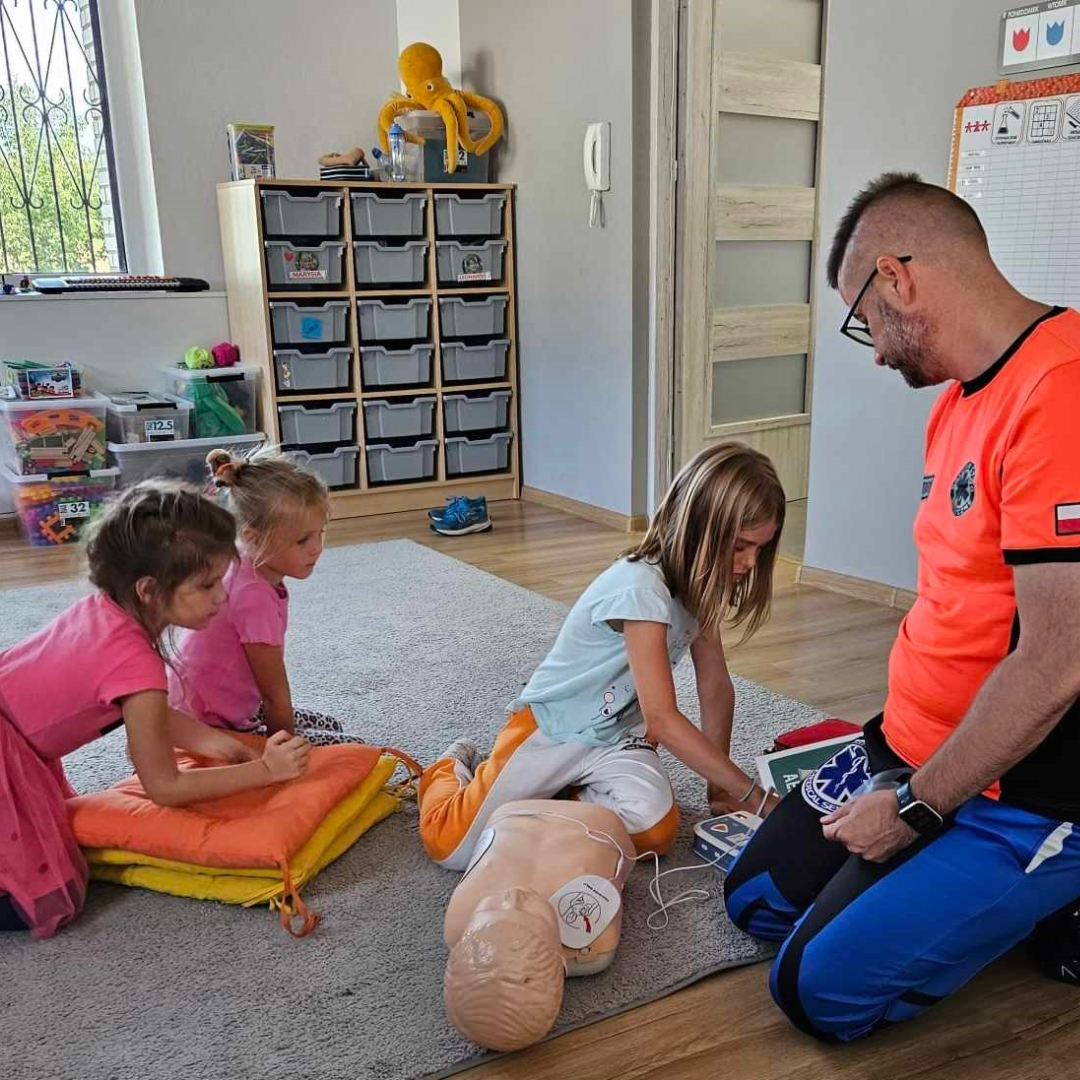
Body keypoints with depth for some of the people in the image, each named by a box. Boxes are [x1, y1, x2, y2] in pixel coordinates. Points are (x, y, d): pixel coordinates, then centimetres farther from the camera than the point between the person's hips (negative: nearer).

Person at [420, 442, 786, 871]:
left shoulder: (699, 583, -4)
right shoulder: (640, 587, -31)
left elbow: (716, 687, 4)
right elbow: (662, 720, -31)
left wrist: (720, 784, 1)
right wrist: (754, 796, -27)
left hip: (618, 736, 6)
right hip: (550, 728, -6)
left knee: (655, 831, -22)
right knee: (452, 847, -9)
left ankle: (578, 789, 9)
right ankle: (454, 767, 24)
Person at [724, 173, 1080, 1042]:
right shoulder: (960, 398, 7)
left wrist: (915, 805, -16)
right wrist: (893, 754, 10)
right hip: (915, 750, 9)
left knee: (824, 990, -8)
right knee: (756, 899, 14)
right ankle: (998, 896, 22)